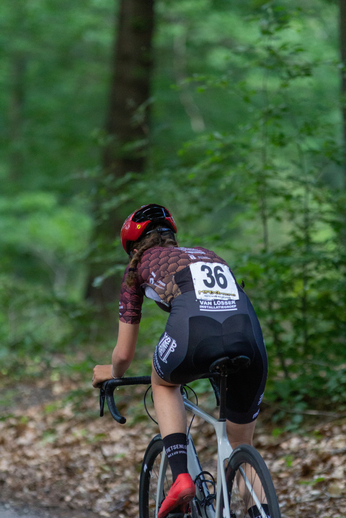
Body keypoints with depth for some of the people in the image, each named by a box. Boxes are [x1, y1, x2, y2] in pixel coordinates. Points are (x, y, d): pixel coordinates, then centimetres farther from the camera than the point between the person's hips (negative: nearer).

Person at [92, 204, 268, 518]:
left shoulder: (141, 265, 27)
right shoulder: (208, 254, 39)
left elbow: (124, 353, 30)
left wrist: (112, 373, 52)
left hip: (194, 335, -3)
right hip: (249, 338, 3)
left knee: (163, 382, 33)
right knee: (242, 445, 23)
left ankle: (181, 475, 13)